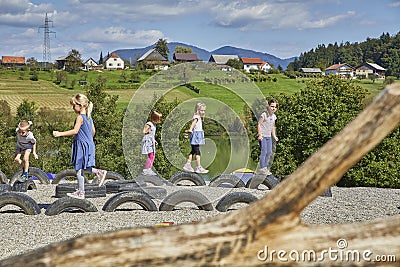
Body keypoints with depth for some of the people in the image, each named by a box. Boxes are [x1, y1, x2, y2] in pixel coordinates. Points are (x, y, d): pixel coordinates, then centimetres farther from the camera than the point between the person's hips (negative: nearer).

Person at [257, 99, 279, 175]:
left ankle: (265, 167, 17)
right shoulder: (264, 115, -12)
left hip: (269, 137, 8)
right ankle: (262, 168, -4)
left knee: (269, 152, 7)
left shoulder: (274, 116, 10)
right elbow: (259, 124, -12)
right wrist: (259, 135, -18)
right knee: (264, 152, -10)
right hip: (263, 136, -8)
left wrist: (274, 136, 19)